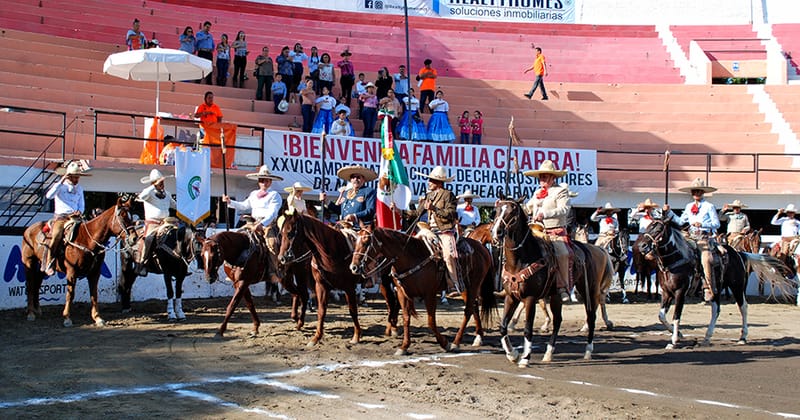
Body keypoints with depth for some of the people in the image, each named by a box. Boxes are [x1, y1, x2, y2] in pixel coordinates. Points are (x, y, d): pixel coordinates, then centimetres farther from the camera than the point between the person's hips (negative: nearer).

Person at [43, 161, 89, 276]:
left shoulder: (79, 189, 19)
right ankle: (48, 264, -25)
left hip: (75, 218, 5)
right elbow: (49, 195, -16)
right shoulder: (60, 186, 3)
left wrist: (79, 212, 0)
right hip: (60, 218, -5)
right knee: (56, 235, -30)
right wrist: (61, 182, -18)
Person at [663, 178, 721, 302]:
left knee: (705, 260, -25)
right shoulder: (689, 206, 17)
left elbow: (717, 223, -2)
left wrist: (702, 224, -17)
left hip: (705, 238, -6)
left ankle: (708, 290, -23)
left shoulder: (709, 206, 2)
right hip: (691, 238, 6)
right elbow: (680, 221, 21)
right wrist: (669, 212, 13)